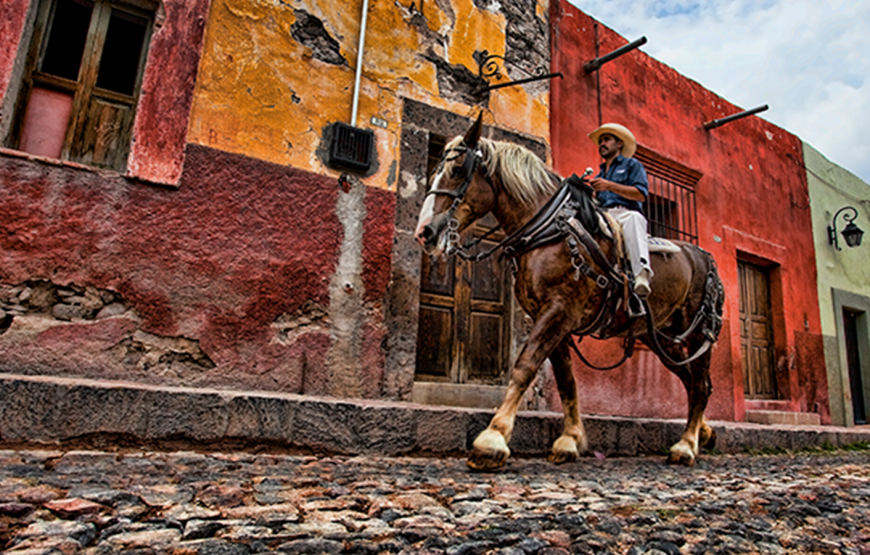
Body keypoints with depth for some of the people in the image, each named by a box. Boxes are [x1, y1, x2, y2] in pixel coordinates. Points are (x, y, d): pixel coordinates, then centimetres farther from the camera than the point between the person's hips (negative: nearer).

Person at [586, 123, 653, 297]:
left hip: (626, 213, -5)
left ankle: (642, 274, -59)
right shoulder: (599, 175, 35)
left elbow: (641, 194, 0)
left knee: (633, 219, -42)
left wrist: (609, 186, -9)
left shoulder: (632, 165, 18)